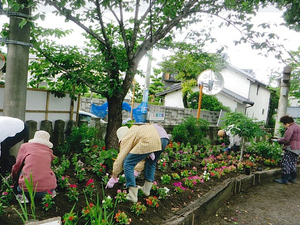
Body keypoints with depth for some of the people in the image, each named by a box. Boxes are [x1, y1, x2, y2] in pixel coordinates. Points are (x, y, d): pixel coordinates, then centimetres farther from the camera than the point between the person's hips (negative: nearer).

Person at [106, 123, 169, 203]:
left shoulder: (126, 138, 17)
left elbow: (120, 159, 16)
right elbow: (143, 156, 45)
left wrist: (113, 177, 28)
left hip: (151, 140, -9)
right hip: (164, 137, 9)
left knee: (128, 163, 5)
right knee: (151, 162, 34)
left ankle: (132, 196, 5)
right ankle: (147, 189, 35)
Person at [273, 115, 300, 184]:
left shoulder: (291, 128, -14)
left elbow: (286, 139, -21)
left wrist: (277, 140, -7)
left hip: (291, 148, -10)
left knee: (285, 163, -6)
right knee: (293, 163, 17)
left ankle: (284, 179, -4)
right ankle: (292, 178, 26)